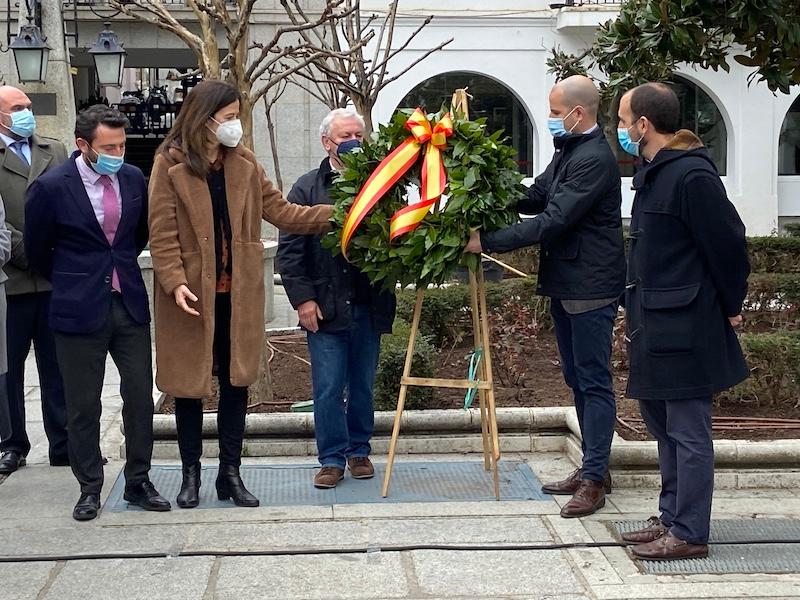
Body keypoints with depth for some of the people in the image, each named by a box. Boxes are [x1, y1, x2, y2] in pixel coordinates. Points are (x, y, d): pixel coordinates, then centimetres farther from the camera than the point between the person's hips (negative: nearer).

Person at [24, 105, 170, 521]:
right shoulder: (51, 187, -12)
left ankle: (138, 482, 20)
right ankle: (89, 489, 19)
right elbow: (37, 251, 2)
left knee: (140, 396, 6)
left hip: (130, 304, 4)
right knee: (83, 406, 5)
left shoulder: (133, 179, 0)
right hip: (79, 310, -3)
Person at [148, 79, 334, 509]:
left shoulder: (243, 163, 7)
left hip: (238, 294, 4)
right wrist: (176, 283, -21)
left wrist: (333, 214, -4)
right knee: (189, 384, 6)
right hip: (192, 295, -4)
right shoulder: (170, 165, -7)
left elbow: (280, 211, 6)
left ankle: (230, 474, 19)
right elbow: (162, 234, -10)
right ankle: (191, 475, 19)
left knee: (236, 383, 8)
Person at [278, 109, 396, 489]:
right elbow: (289, 250, 0)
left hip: (368, 307, 1)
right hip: (325, 308, -1)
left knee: (363, 386, 12)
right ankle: (332, 458, 12)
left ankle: (359, 451, 27)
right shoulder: (308, 188, 2)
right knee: (328, 389, 1)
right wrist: (303, 299, -7)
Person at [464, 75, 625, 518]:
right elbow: (535, 197, 16)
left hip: (590, 286, -10)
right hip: (564, 284, 10)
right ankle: (592, 467, 24)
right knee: (577, 378, 15)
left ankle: (594, 478, 1)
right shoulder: (567, 151, 14)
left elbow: (552, 221, -24)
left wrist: (488, 242, -22)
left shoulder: (594, 159, -19)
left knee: (593, 381, -4)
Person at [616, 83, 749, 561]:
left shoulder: (692, 176, -19)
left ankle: (690, 534, 5)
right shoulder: (655, 172, 12)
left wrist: (732, 307, -7)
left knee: (688, 432, -2)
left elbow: (728, 244, -17)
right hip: (656, 321, 10)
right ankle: (672, 518, 28)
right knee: (663, 424, 17)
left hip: (685, 326, -10)